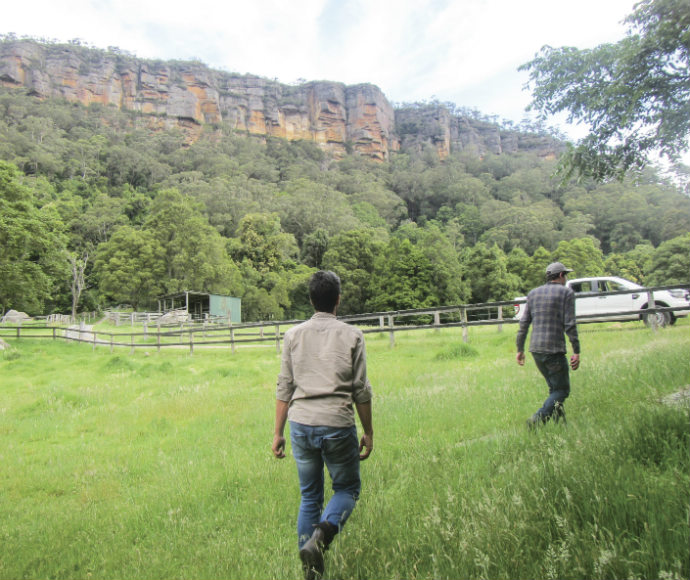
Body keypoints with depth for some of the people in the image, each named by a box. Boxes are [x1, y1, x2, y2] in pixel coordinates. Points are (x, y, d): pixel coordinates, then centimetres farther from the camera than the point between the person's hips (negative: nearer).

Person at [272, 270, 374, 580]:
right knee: (347, 488, 17)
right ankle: (321, 535, -8)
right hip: (338, 426, -3)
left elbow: (284, 388, 4)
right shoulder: (352, 336, -2)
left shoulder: (293, 335, 4)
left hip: (301, 425, 3)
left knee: (309, 497, 17)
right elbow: (361, 391, -1)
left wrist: (278, 432, 11)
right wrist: (368, 432, 9)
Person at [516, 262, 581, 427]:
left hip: (535, 349, 6)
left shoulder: (533, 293, 14)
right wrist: (576, 351, -8)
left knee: (554, 388, 18)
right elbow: (570, 324, -9)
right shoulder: (566, 292, 0)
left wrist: (520, 349, 14)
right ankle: (537, 419, -15)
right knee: (562, 390, 2)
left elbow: (524, 323, 10)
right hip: (554, 349, -6)